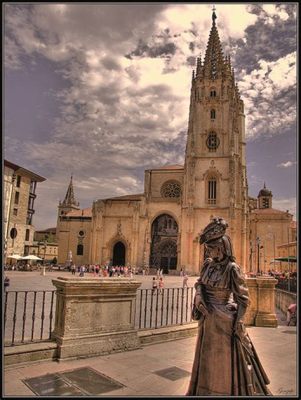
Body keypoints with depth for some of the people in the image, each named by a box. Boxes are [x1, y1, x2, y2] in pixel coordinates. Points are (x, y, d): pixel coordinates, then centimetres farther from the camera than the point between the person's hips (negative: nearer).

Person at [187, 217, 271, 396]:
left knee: (225, 361, 10)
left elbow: (243, 299, -15)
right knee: (208, 358, 21)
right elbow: (200, 284, 14)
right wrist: (198, 296, -7)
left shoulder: (232, 268, -19)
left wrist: (238, 324, -15)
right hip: (207, 319, 7)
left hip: (223, 320, -7)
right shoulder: (208, 264, 0)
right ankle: (207, 390, 40)